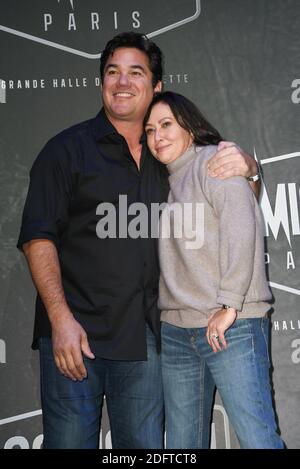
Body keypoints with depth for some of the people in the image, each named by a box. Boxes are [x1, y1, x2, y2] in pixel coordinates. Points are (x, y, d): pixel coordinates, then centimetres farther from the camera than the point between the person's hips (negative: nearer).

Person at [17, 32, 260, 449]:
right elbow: (38, 237, -5)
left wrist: (244, 163, -4)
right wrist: (61, 319, -15)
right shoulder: (67, 149, 2)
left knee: (145, 442, 11)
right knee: (70, 439, 2)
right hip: (75, 332, -3)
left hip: (143, 337, 4)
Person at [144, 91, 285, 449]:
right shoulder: (166, 181, 20)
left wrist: (229, 305, -17)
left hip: (231, 328, -7)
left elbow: (241, 228, -13)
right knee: (182, 442, 10)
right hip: (175, 331, 7)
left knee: (258, 439, -7)